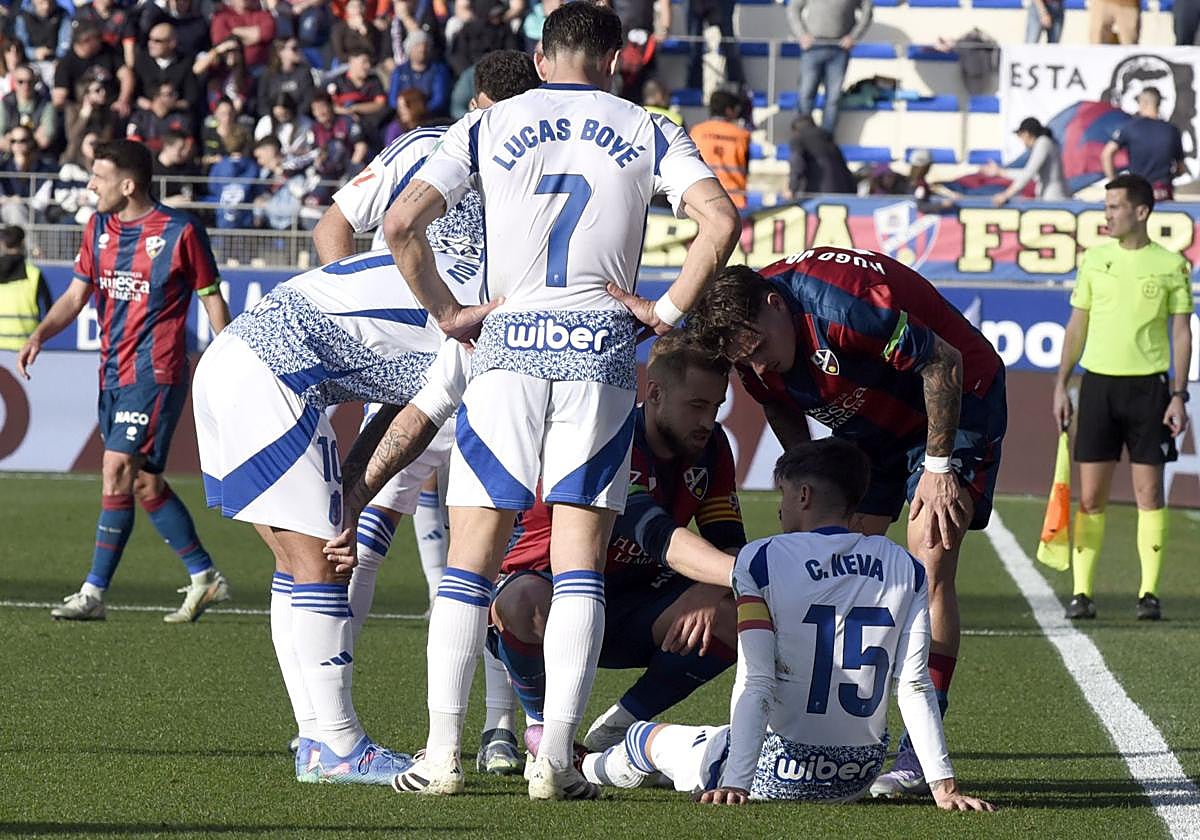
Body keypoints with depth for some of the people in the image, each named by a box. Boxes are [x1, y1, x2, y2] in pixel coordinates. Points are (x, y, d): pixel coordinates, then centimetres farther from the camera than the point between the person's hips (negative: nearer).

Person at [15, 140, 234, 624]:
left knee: (119, 470, -14)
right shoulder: (99, 227, 9)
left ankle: (94, 593, -12)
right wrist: (39, 335, -2)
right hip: (113, 374, 7)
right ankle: (204, 578, 20)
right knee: (144, 483, 8)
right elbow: (76, 294, 14)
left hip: (155, 374, -7)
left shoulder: (180, 233, -9)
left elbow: (212, 299, -2)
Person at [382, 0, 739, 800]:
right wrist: (667, 311, 0)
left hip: (508, 344, 0)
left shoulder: (488, 126, 8)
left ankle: (443, 754, -1)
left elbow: (401, 223, -1)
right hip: (601, 349, 0)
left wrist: (448, 313, 9)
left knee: (470, 562, 5)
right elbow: (721, 220, -6)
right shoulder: (649, 133, 8)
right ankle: (557, 758, -6)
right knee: (579, 567, 1)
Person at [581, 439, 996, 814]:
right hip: (857, 779, 4)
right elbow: (914, 687, -7)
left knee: (646, 736, 25)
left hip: (779, 775, -4)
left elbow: (755, 683, -19)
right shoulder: (905, 570, 0)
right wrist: (945, 787, -8)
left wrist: (735, 784, -23)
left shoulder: (761, 560, -11)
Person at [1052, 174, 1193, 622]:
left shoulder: (1171, 265, 1)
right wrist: (1061, 386, 7)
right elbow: (1077, 327, 12)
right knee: (1090, 494, -1)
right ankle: (1081, 591, 2)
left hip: (1148, 384, -2)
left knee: (1149, 489, -2)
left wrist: (1178, 395, -4)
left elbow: (1181, 333, 3)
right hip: (1098, 381, 2)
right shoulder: (1093, 259, 7)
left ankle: (1149, 592, 4)